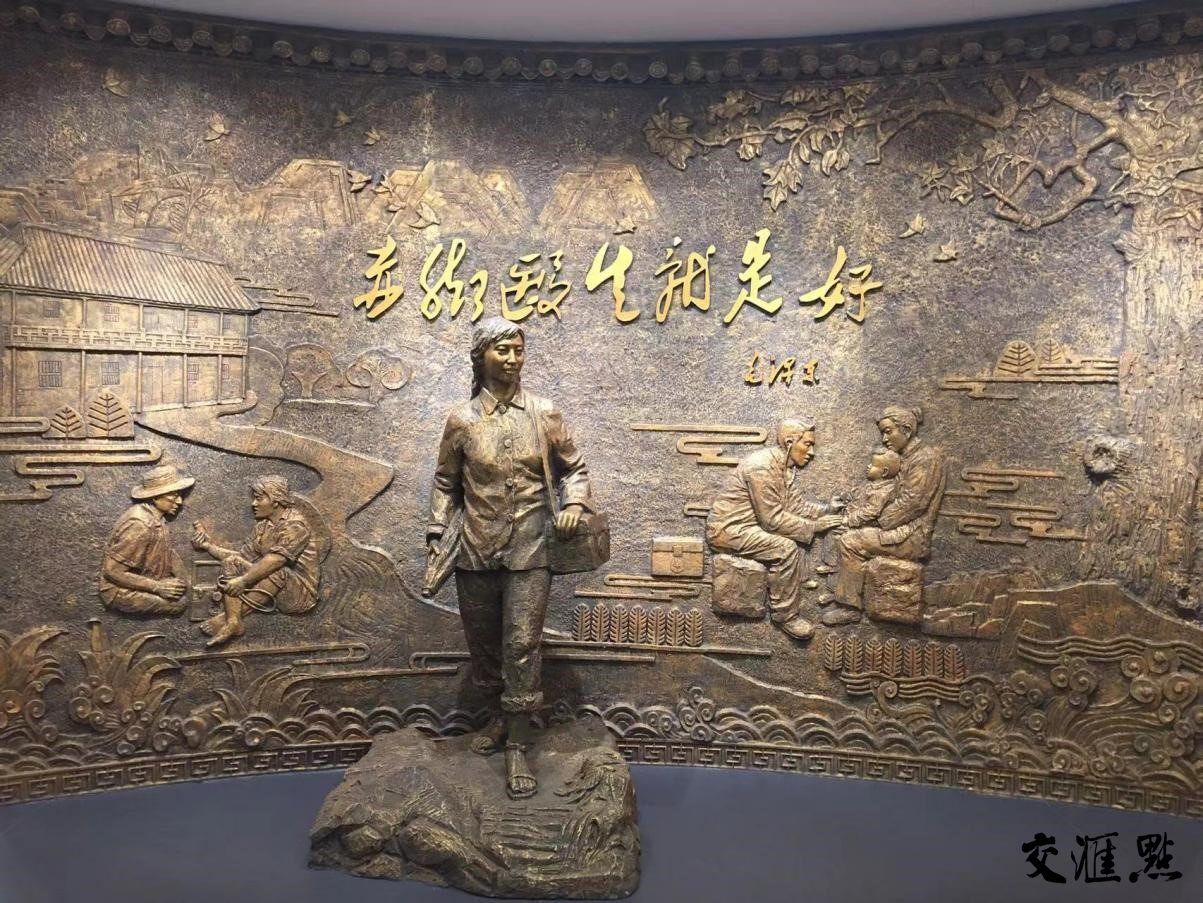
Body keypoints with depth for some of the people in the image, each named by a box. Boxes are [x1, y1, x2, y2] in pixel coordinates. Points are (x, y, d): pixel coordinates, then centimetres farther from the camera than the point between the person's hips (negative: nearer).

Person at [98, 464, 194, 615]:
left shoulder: (155, 517, -2)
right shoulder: (139, 525, -27)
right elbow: (112, 571, -26)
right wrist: (157, 587, -24)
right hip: (120, 591, -8)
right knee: (177, 603, -17)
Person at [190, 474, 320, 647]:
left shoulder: (295, 524, -14)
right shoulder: (262, 526, 11)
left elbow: (275, 560, -26)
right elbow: (243, 557, 8)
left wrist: (243, 581, -30)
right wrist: (209, 545, 4)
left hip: (300, 593, -7)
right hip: (275, 588, 7)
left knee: (276, 571, -36)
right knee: (231, 562, -8)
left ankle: (228, 616, -26)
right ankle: (233, 622, -25)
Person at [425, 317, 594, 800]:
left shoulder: (544, 414, 0)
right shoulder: (461, 420, 0)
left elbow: (574, 468, 11)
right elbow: (446, 484, 9)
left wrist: (575, 503, -9)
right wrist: (438, 541, 4)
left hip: (529, 553, -1)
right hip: (475, 553, 2)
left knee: (521, 646, -6)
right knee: (482, 644, 14)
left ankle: (517, 749, 5)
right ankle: (500, 717, 38)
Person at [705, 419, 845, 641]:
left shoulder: (783, 465, 6)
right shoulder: (761, 466, -24)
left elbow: (791, 505, 8)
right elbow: (774, 519, -24)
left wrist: (827, 511, -3)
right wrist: (815, 526, -19)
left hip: (748, 524, 10)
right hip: (727, 529, -10)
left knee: (796, 539, 0)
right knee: (787, 549, -23)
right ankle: (786, 615, -9)